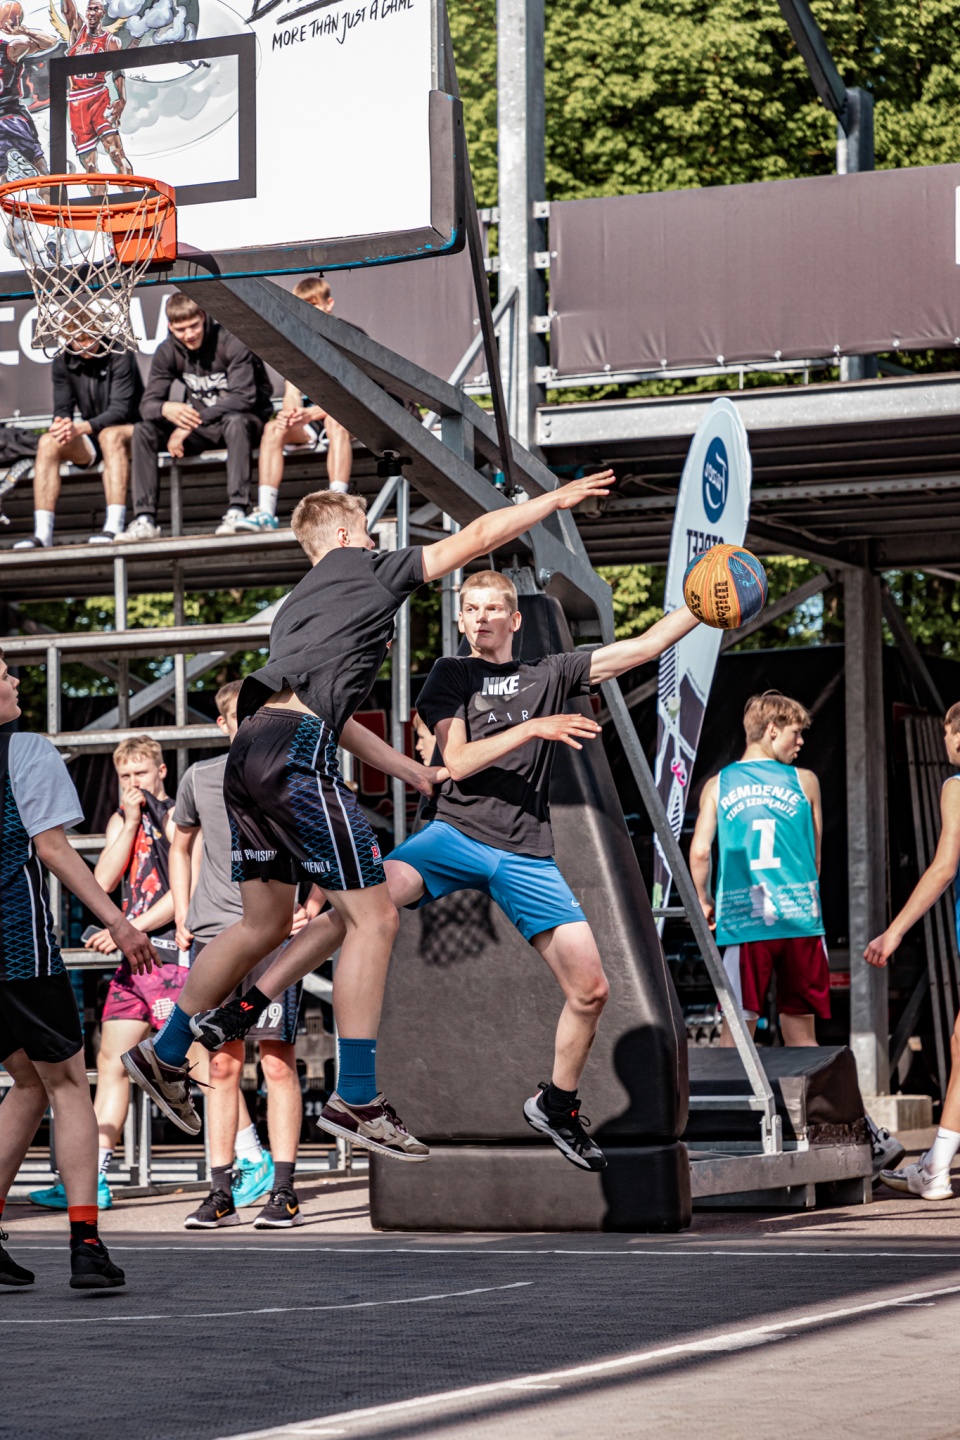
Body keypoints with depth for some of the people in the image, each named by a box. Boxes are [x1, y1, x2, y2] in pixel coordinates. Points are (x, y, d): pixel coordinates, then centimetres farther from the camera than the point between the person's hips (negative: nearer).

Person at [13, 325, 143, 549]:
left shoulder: (119, 355, -15)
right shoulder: (63, 362, 1)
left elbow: (120, 410, -22)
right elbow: (62, 409, 0)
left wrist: (81, 428, -36)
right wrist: (61, 424, -27)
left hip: (130, 431, -5)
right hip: (92, 440, 5)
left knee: (111, 435, -38)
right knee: (48, 443, -21)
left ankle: (114, 528, -47)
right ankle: (42, 533, -28)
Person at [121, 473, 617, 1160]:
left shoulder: (300, 605, 32)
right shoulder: (365, 570, 11)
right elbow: (478, 537, 12)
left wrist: (408, 769, 34)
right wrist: (556, 499, 24)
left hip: (252, 752, 9)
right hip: (296, 751, -9)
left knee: (264, 924, 21)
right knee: (373, 916, -6)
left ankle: (166, 1053, 28)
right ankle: (357, 1096, -10)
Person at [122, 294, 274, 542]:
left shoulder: (231, 342, -18)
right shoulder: (167, 352, -3)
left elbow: (244, 397, -27)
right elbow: (148, 402, -6)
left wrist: (192, 422, -32)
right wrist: (165, 408, -34)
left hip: (245, 420, -5)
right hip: (202, 428, 5)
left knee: (235, 422, -41)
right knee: (143, 431, -15)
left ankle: (237, 510, -42)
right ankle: (145, 519, -20)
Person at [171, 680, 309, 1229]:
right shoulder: (201, 779, 10)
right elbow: (182, 844, 25)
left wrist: (310, 908, -4)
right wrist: (182, 916, 15)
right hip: (213, 936, 3)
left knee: (279, 1063, -5)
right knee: (223, 1065, 4)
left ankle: (283, 1192, -1)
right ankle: (222, 1192, 8)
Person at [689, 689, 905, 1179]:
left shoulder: (718, 785, 5)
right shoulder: (804, 782, 7)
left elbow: (699, 852, -3)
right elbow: (817, 855, 16)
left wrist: (703, 902, 14)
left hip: (743, 922, -1)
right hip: (800, 920, 1)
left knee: (736, 1032, 1)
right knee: (800, 1034, 10)